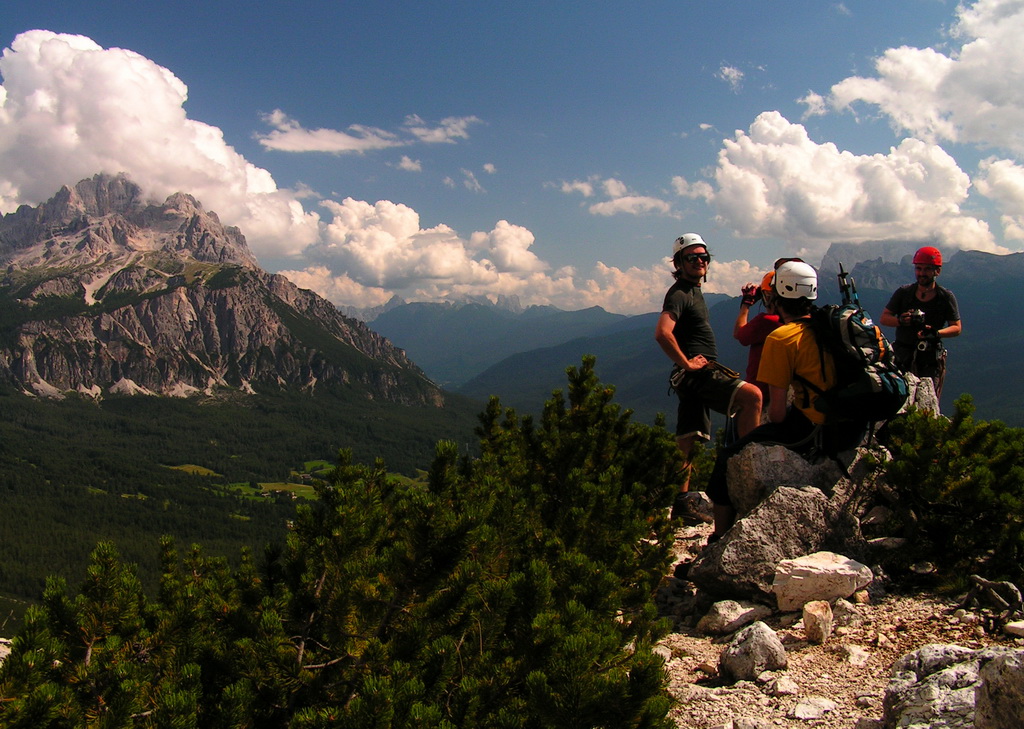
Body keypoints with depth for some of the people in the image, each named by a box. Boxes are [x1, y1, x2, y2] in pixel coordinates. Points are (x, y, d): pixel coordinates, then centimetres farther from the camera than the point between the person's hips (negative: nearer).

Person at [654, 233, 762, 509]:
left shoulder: (694, 289, 20)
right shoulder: (679, 294, -12)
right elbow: (662, 333, -28)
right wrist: (687, 363, -22)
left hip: (699, 375, 10)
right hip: (696, 374, -10)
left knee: (687, 444, 9)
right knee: (751, 395, -26)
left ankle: (679, 503, 12)